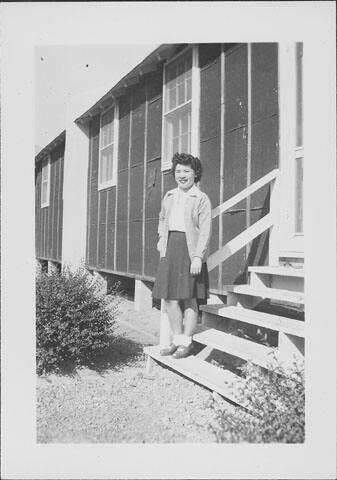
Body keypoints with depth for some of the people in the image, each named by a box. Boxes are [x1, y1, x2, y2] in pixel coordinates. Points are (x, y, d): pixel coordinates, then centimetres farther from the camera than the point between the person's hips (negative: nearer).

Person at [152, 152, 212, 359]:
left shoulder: (201, 198, -3)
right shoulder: (170, 196, 15)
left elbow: (205, 231, -9)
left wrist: (198, 256, -17)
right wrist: (162, 238, 15)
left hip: (190, 249, -6)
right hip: (170, 248, 6)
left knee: (189, 297, 0)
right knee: (170, 297, 6)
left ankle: (187, 342, 12)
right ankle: (177, 339, 19)